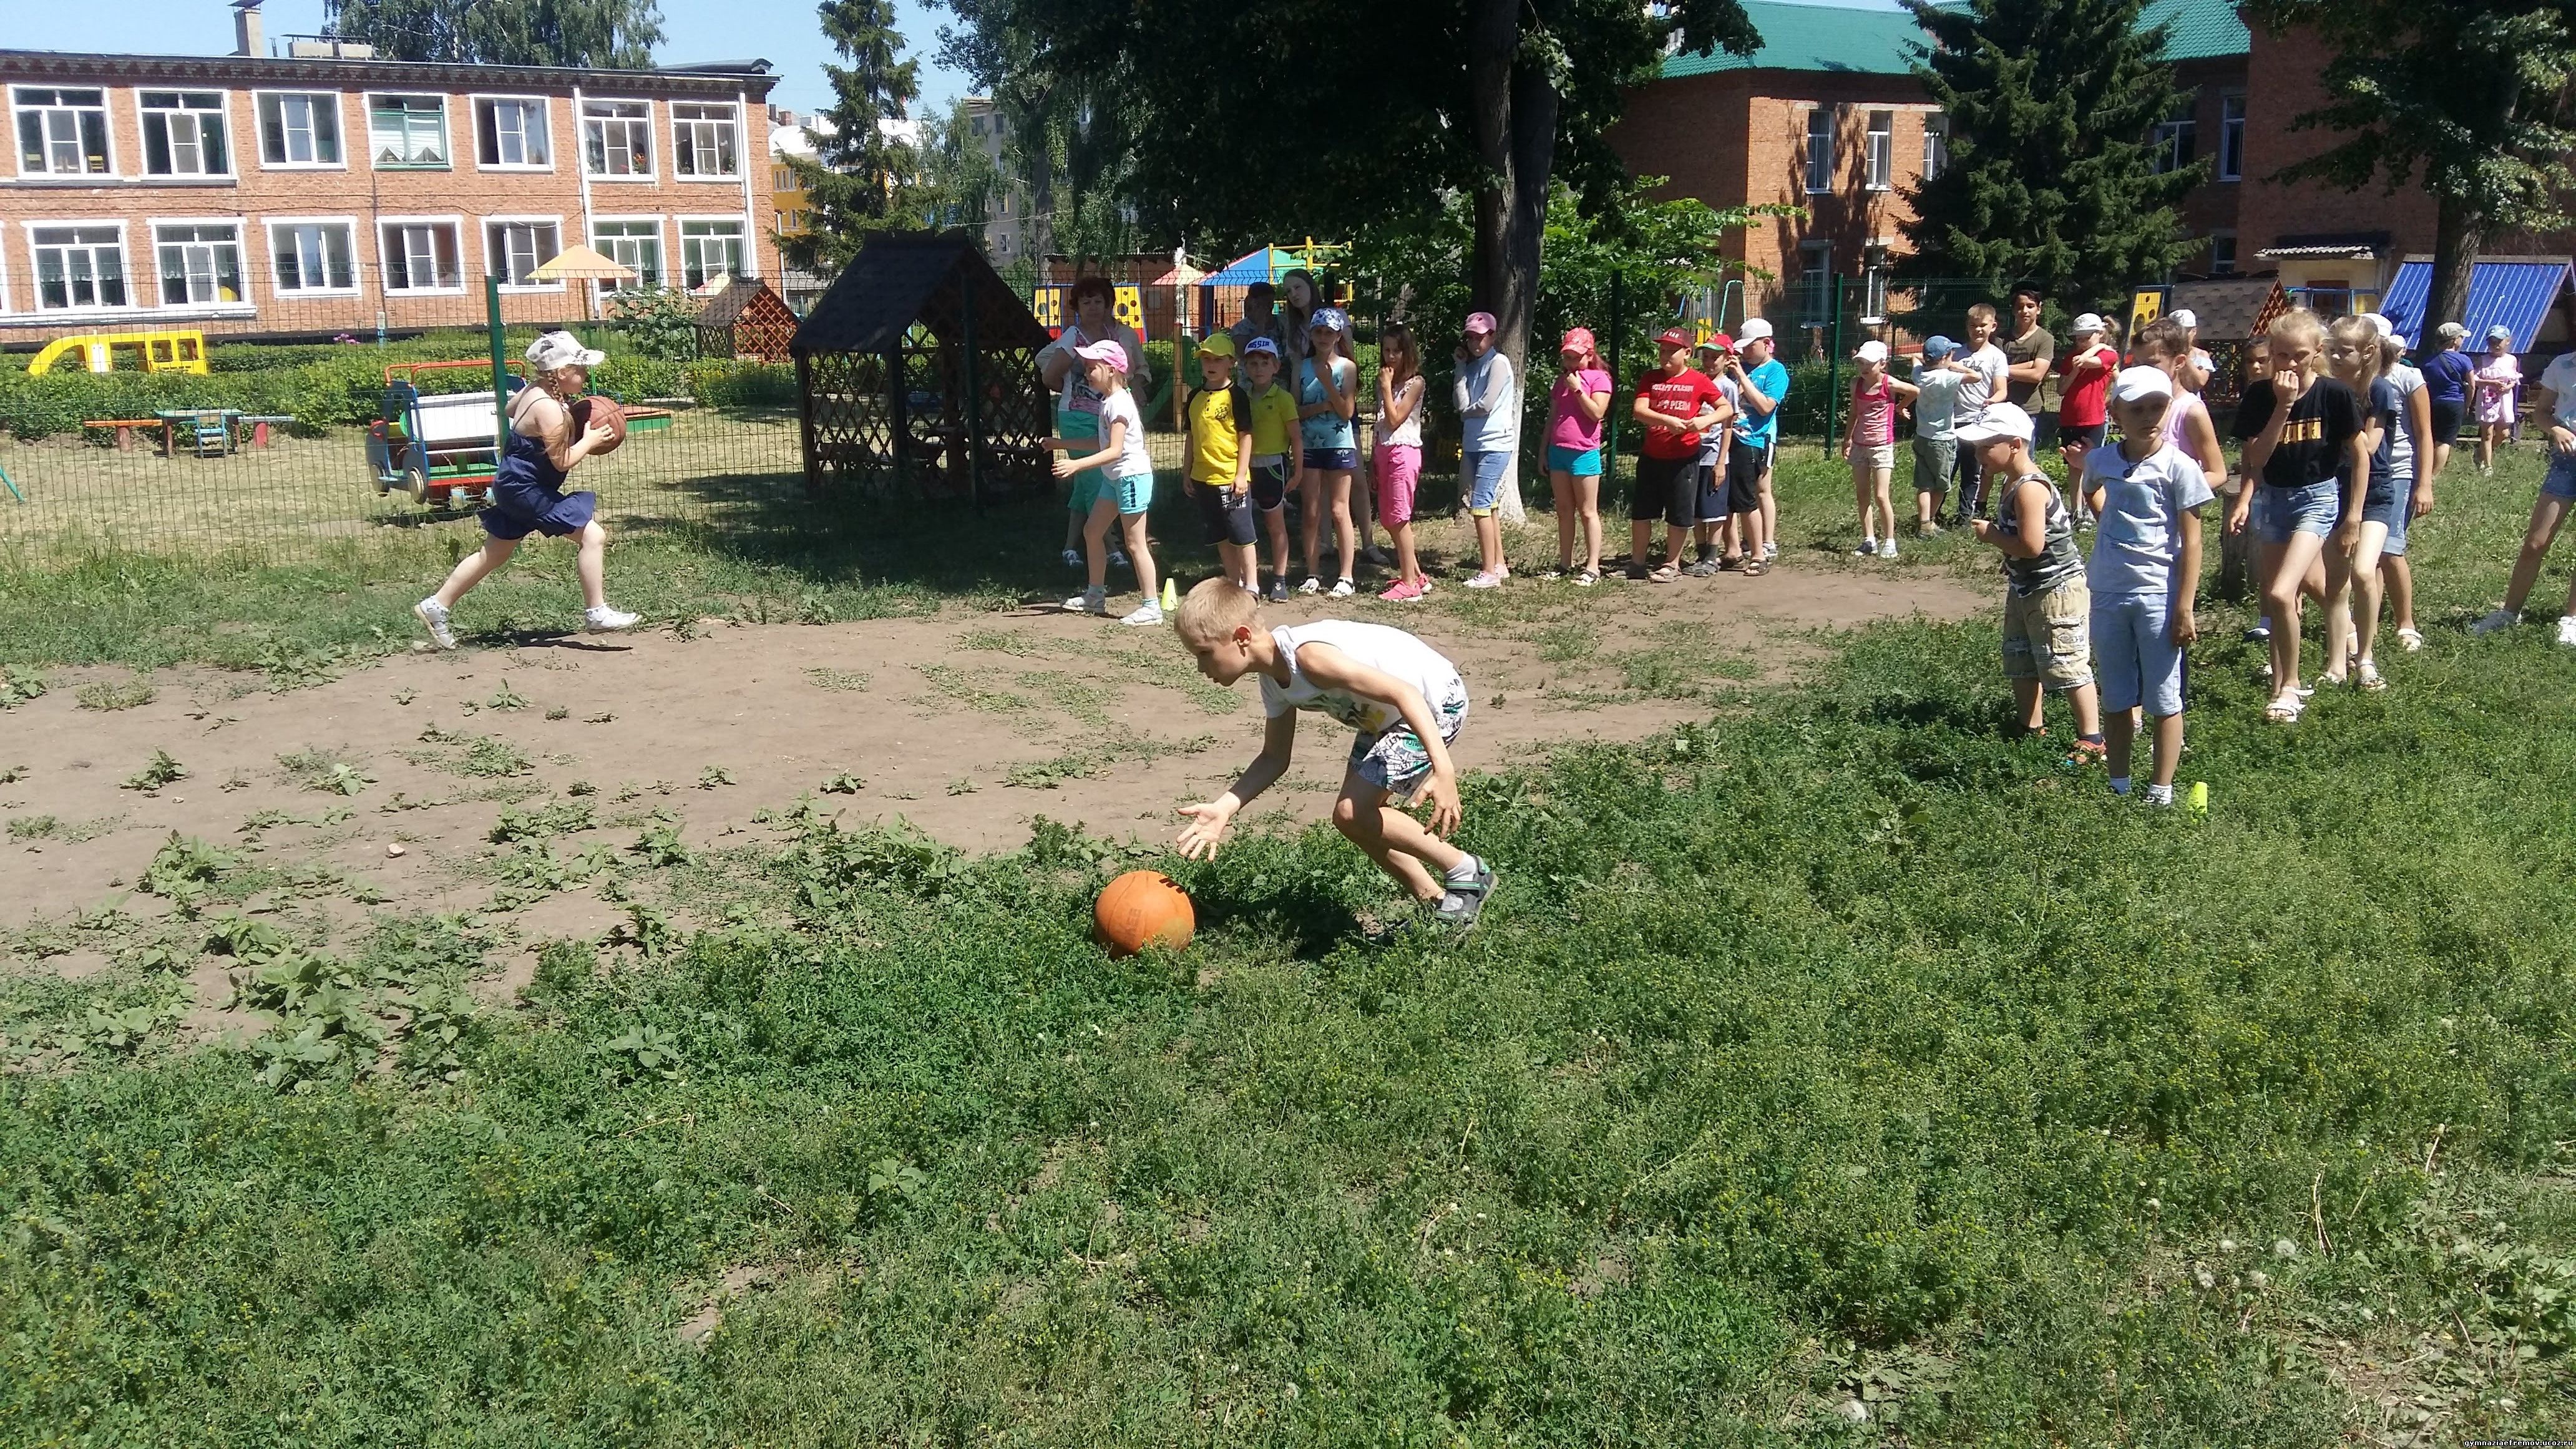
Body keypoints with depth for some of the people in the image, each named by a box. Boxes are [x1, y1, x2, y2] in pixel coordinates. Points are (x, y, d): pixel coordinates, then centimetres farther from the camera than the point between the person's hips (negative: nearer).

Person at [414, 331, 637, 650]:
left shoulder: (534, 392, 5)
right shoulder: (549, 409, -23)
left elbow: (509, 408, 28)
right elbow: (563, 461, -23)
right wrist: (590, 439, -9)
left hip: (514, 485, 10)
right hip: (527, 490, -10)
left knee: (493, 555, 19)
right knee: (593, 536, -12)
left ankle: (436, 606, 26)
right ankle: (596, 614, -8)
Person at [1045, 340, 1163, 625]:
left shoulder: (1119, 403, -19)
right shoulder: (1108, 401, 10)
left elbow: (1114, 450, -27)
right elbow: (1103, 441, 19)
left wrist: (1077, 464, -35)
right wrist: (1062, 444, 22)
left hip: (1132, 476, -11)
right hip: (1114, 477, 11)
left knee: (1135, 543, -6)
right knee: (1092, 531, 17)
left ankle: (1151, 607, -1)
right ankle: (1095, 596, 29)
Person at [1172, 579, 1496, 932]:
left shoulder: (1308, 656, -30)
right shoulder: (1273, 681, 0)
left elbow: (1404, 693, -34)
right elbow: (1274, 758, 9)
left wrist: (1443, 771, -42)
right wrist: (1223, 808, -5)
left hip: (1435, 702, -10)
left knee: (1352, 813, -15)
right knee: (1355, 815, 10)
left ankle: (1466, 873, -2)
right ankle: (1438, 904, 21)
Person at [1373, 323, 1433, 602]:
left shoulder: (1415, 383, -7)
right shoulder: (1386, 381, 14)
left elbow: (1394, 420, -14)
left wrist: (1387, 387, -12)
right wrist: (1373, 459, 13)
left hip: (1404, 452, -8)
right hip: (1384, 452, 8)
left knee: (1399, 518, -10)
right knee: (1388, 519, 9)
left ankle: (1410, 584, -8)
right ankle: (1416, 575, 18)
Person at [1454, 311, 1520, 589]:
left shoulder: (1498, 362, -7)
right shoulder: (1472, 365, 15)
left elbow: (1486, 405, -15)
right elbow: (1461, 402, 3)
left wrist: (1465, 412, 3)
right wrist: (1461, 366, 1)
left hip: (1495, 444, -8)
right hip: (1474, 444, 8)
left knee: (1480, 505, -12)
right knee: (1488, 505, 12)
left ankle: (1489, 573, -10)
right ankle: (1499, 565, 20)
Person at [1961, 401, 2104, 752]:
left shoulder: (2030, 488, -24)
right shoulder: (2011, 482, 8)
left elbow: (2031, 545, -31)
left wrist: (1991, 535, -18)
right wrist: (1992, 530, -1)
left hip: (2055, 588, -11)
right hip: (2025, 588, 11)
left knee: (2065, 665, -5)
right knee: (2020, 664, 18)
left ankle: (2092, 740, 3)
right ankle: (2033, 730, 30)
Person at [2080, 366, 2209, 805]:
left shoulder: (2178, 466, -9)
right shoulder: (2101, 460, 3)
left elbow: (2191, 541, -9)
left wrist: (2184, 609, -13)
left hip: (2157, 594, -4)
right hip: (2108, 593, 4)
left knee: (2163, 700, 4)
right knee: (2116, 699, 13)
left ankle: (2161, 792, 12)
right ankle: (2118, 786, 23)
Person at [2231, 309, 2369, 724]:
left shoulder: (2334, 394, -12)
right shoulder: (2259, 395, -5)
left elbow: (2360, 454, -3)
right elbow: (2255, 459, -9)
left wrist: (2354, 514, -3)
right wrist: (2283, 406, -19)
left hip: (2318, 497, -4)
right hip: (2272, 498, 4)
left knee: (2281, 593, -19)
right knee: (2273, 599, 8)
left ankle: (2289, 686, -1)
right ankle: (2283, 684, 22)